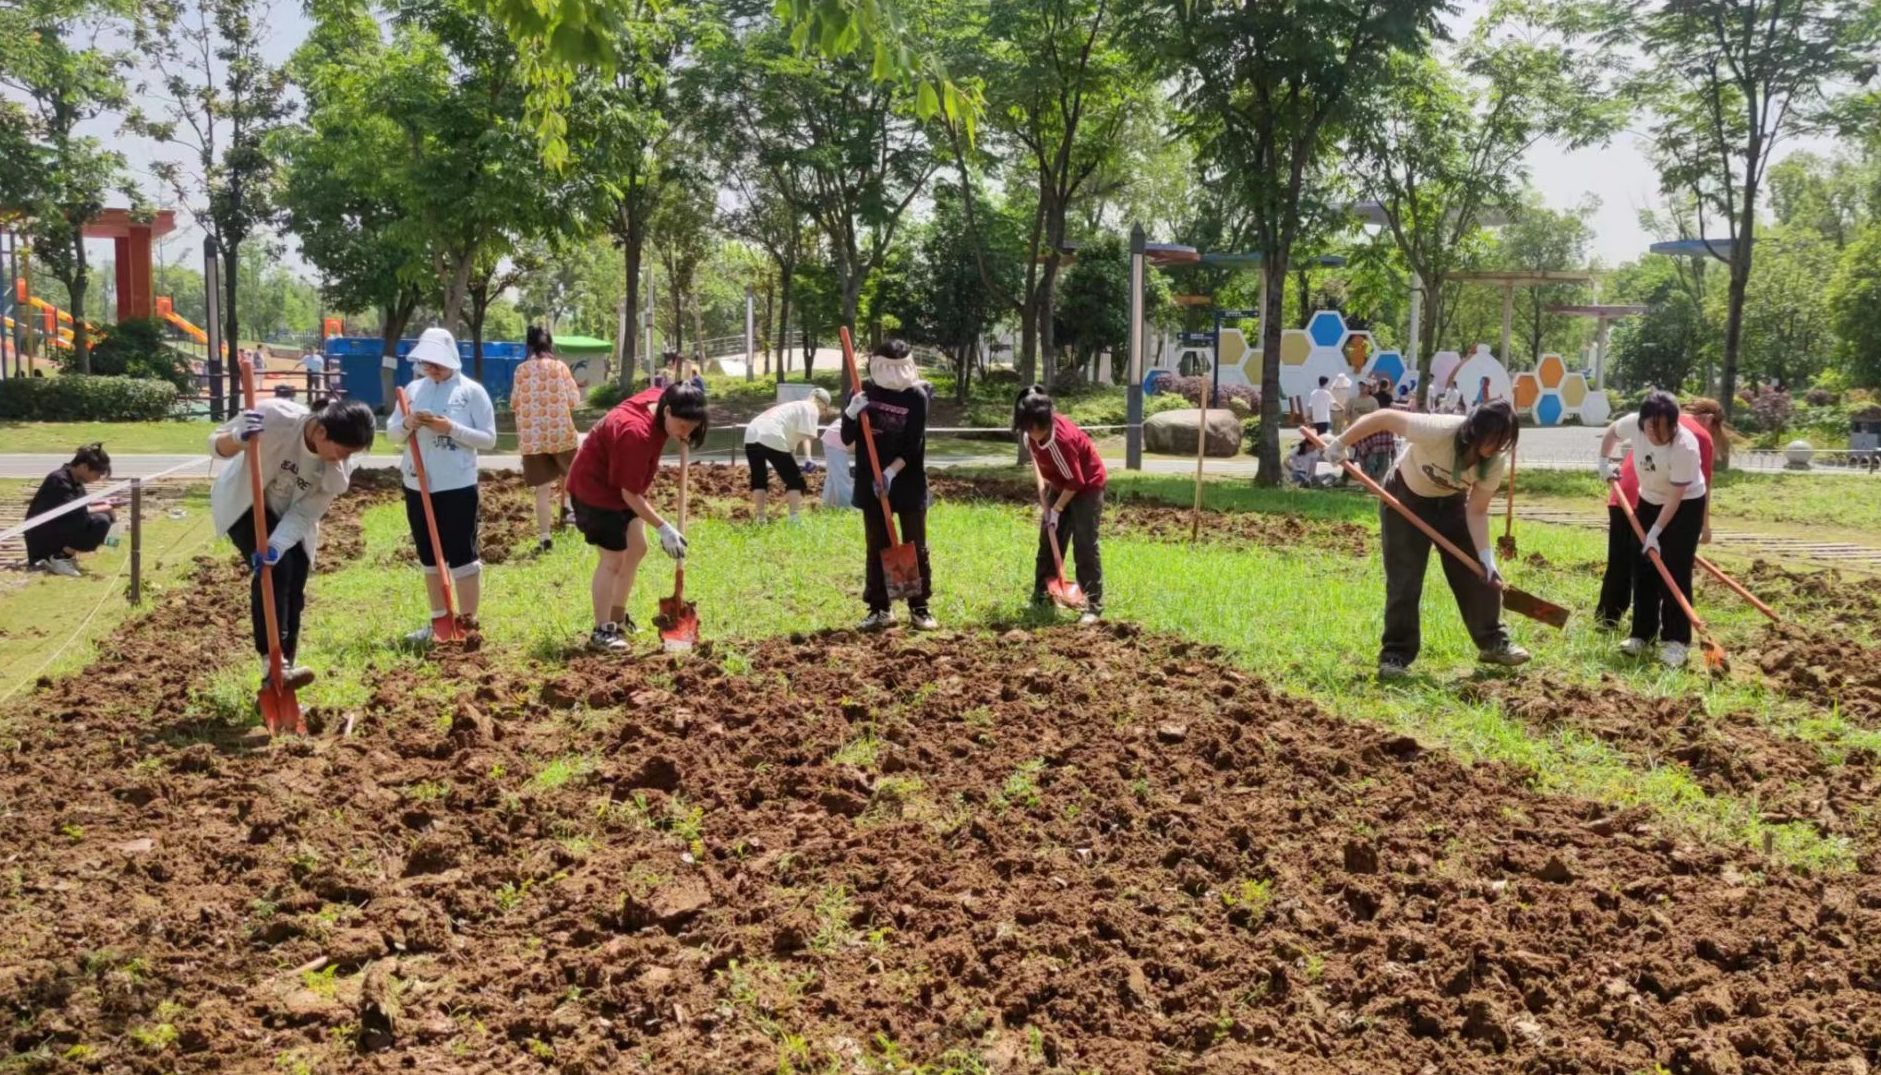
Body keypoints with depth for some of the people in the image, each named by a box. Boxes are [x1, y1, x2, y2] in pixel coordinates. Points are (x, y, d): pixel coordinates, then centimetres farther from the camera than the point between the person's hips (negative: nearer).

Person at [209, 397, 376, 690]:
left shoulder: (340, 468, -22)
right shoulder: (274, 417, -33)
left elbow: (305, 514, -19)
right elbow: (216, 444, -21)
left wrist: (277, 546, -36)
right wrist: (238, 438, -45)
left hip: (290, 519, 4)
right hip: (244, 504, -4)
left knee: (293, 593, -2)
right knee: (275, 568, -27)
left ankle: (278, 679, 10)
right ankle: (272, 662, -26)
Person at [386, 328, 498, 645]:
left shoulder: (472, 391, -5)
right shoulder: (414, 390, 8)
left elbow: (488, 439, -8)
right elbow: (392, 433, 9)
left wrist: (451, 429, -20)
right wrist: (407, 424, -13)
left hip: (458, 488, -5)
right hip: (417, 487, 5)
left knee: (462, 556, -1)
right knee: (430, 558, 12)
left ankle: (468, 623, 5)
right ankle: (439, 620, 21)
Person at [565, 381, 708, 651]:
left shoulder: (659, 397, -12)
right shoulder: (636, 433, -36)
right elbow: (631, 493, -30)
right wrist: (663, 527, -30)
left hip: (621, 485, 10)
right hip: (596, 488, -10)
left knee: (637, 548, 15)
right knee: (613, 559, -9)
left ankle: (617, 618, 28)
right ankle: (601, 632, 0)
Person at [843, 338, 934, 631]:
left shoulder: (916, 396, -7)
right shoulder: (865, 391, 1)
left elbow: (913, 446, -14)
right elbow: (848, 439, 1)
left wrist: (891, 471, -26)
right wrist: (851, 413, -18)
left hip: (909, 483, -2)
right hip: (871, 483, 2)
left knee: (915, 548, 3)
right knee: (877, 548, 7)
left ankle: (919, 608, 11)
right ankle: (879, 608, 14)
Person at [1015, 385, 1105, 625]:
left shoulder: (1060, 439, -35)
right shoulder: (1032, 435, -14)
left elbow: (1075, 482, -26)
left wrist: (1057, 510, -16)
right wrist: (1044, 501, 4)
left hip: (1087, 486, -8)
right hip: (1060, 486, 8)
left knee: (1084, 547, -12)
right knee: (1048, 543, 8)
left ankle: (1093, 606, -10)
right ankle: (1040, 599, 16)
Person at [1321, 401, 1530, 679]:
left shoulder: (1495, 460, -24)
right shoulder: (1437, 431, -39)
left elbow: (1477, 511, -18)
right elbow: (1385, 417, -29)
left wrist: (1486, 556, -29)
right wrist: (1341, 443, -22)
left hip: (1451, 502, 4)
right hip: (1406, 497, -4)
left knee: (1478, 574, 2)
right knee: (1404, 581, -7)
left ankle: (1493, 643, 20)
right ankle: (1395, 655, 2)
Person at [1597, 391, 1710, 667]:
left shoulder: (1685, 447, -34)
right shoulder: (1633, 424, -21)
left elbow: (1675, 498, -27)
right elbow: (1611, 433, 6)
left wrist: (1655, 532, -26)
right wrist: (1604, 463, -3)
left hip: (1686, 505, -6)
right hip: (1649, 501, 6)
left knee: (1675, 572, -9)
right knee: (1643, 568, 6)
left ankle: (1676, 640, -1)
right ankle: (1642, 633, 16)